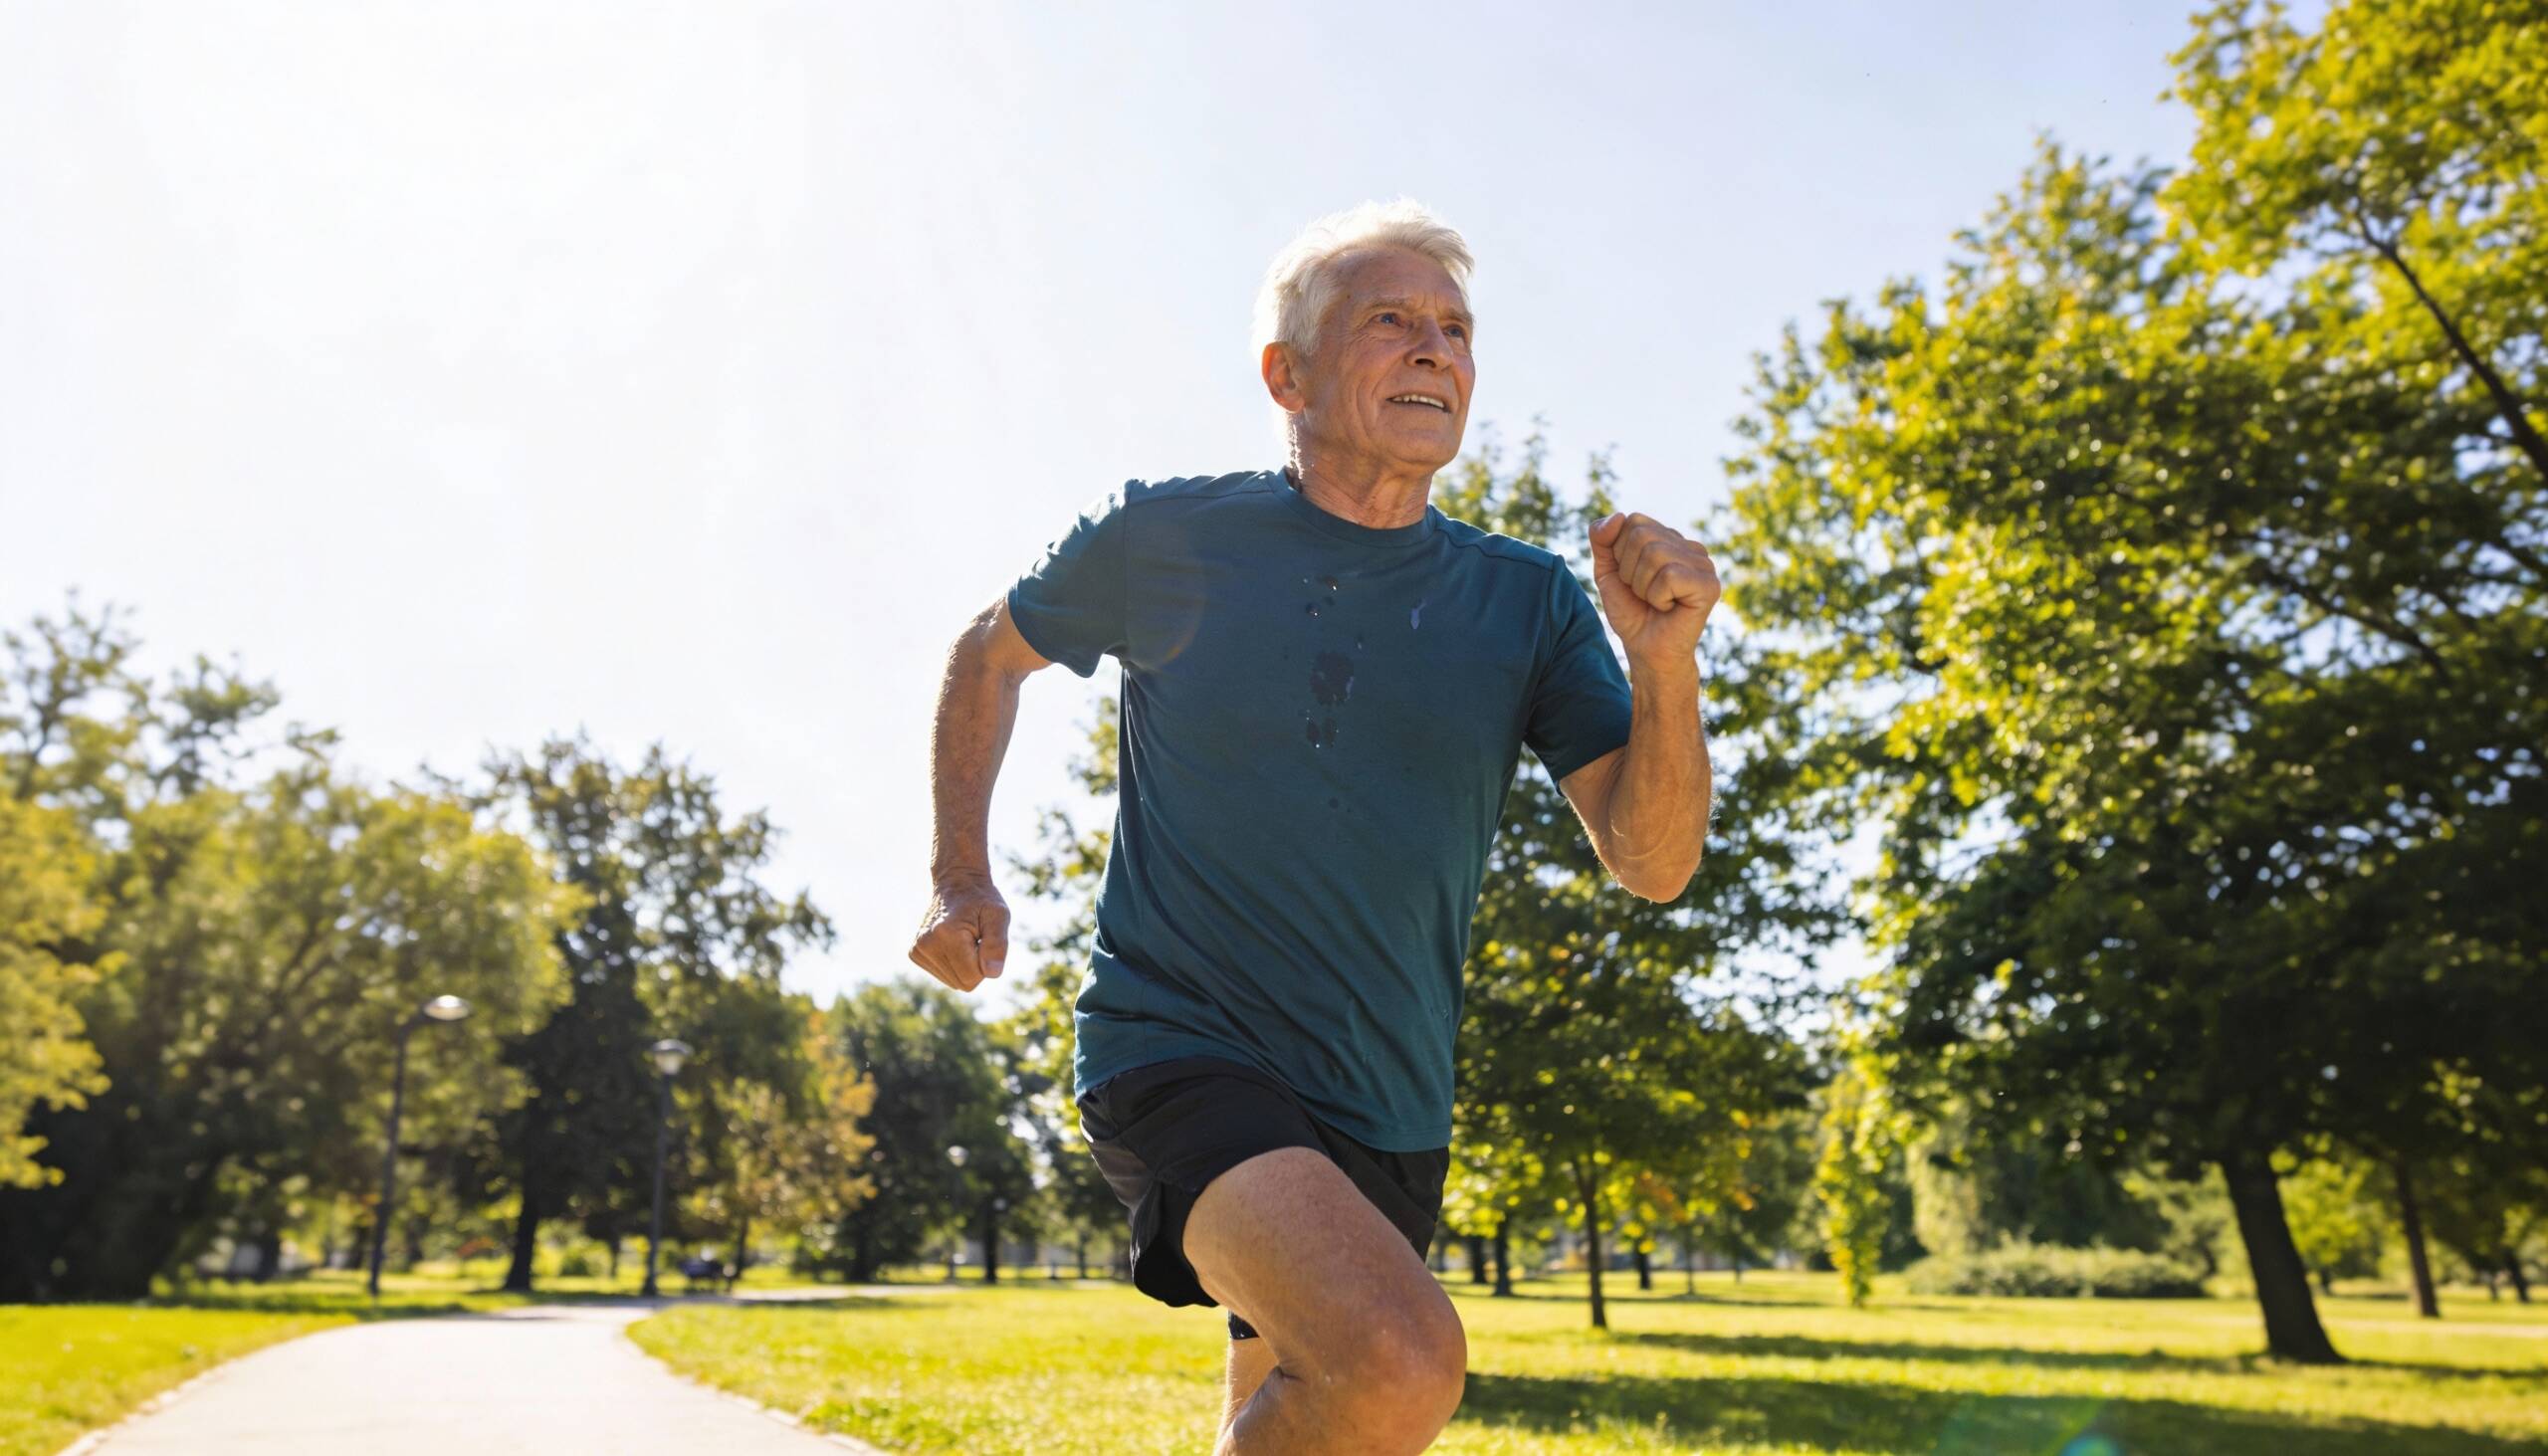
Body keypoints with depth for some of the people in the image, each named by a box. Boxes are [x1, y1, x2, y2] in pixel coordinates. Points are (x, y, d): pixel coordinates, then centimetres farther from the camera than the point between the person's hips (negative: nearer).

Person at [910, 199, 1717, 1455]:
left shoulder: (1527, 603, 0)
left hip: (1387, 1117, 5)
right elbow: (989, 656, 12)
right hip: (1179, 1051, -4)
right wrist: (958, 872, 2)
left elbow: (1653, 864, -6)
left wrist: (1664, 658, -22)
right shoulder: (1166, 539, -6)